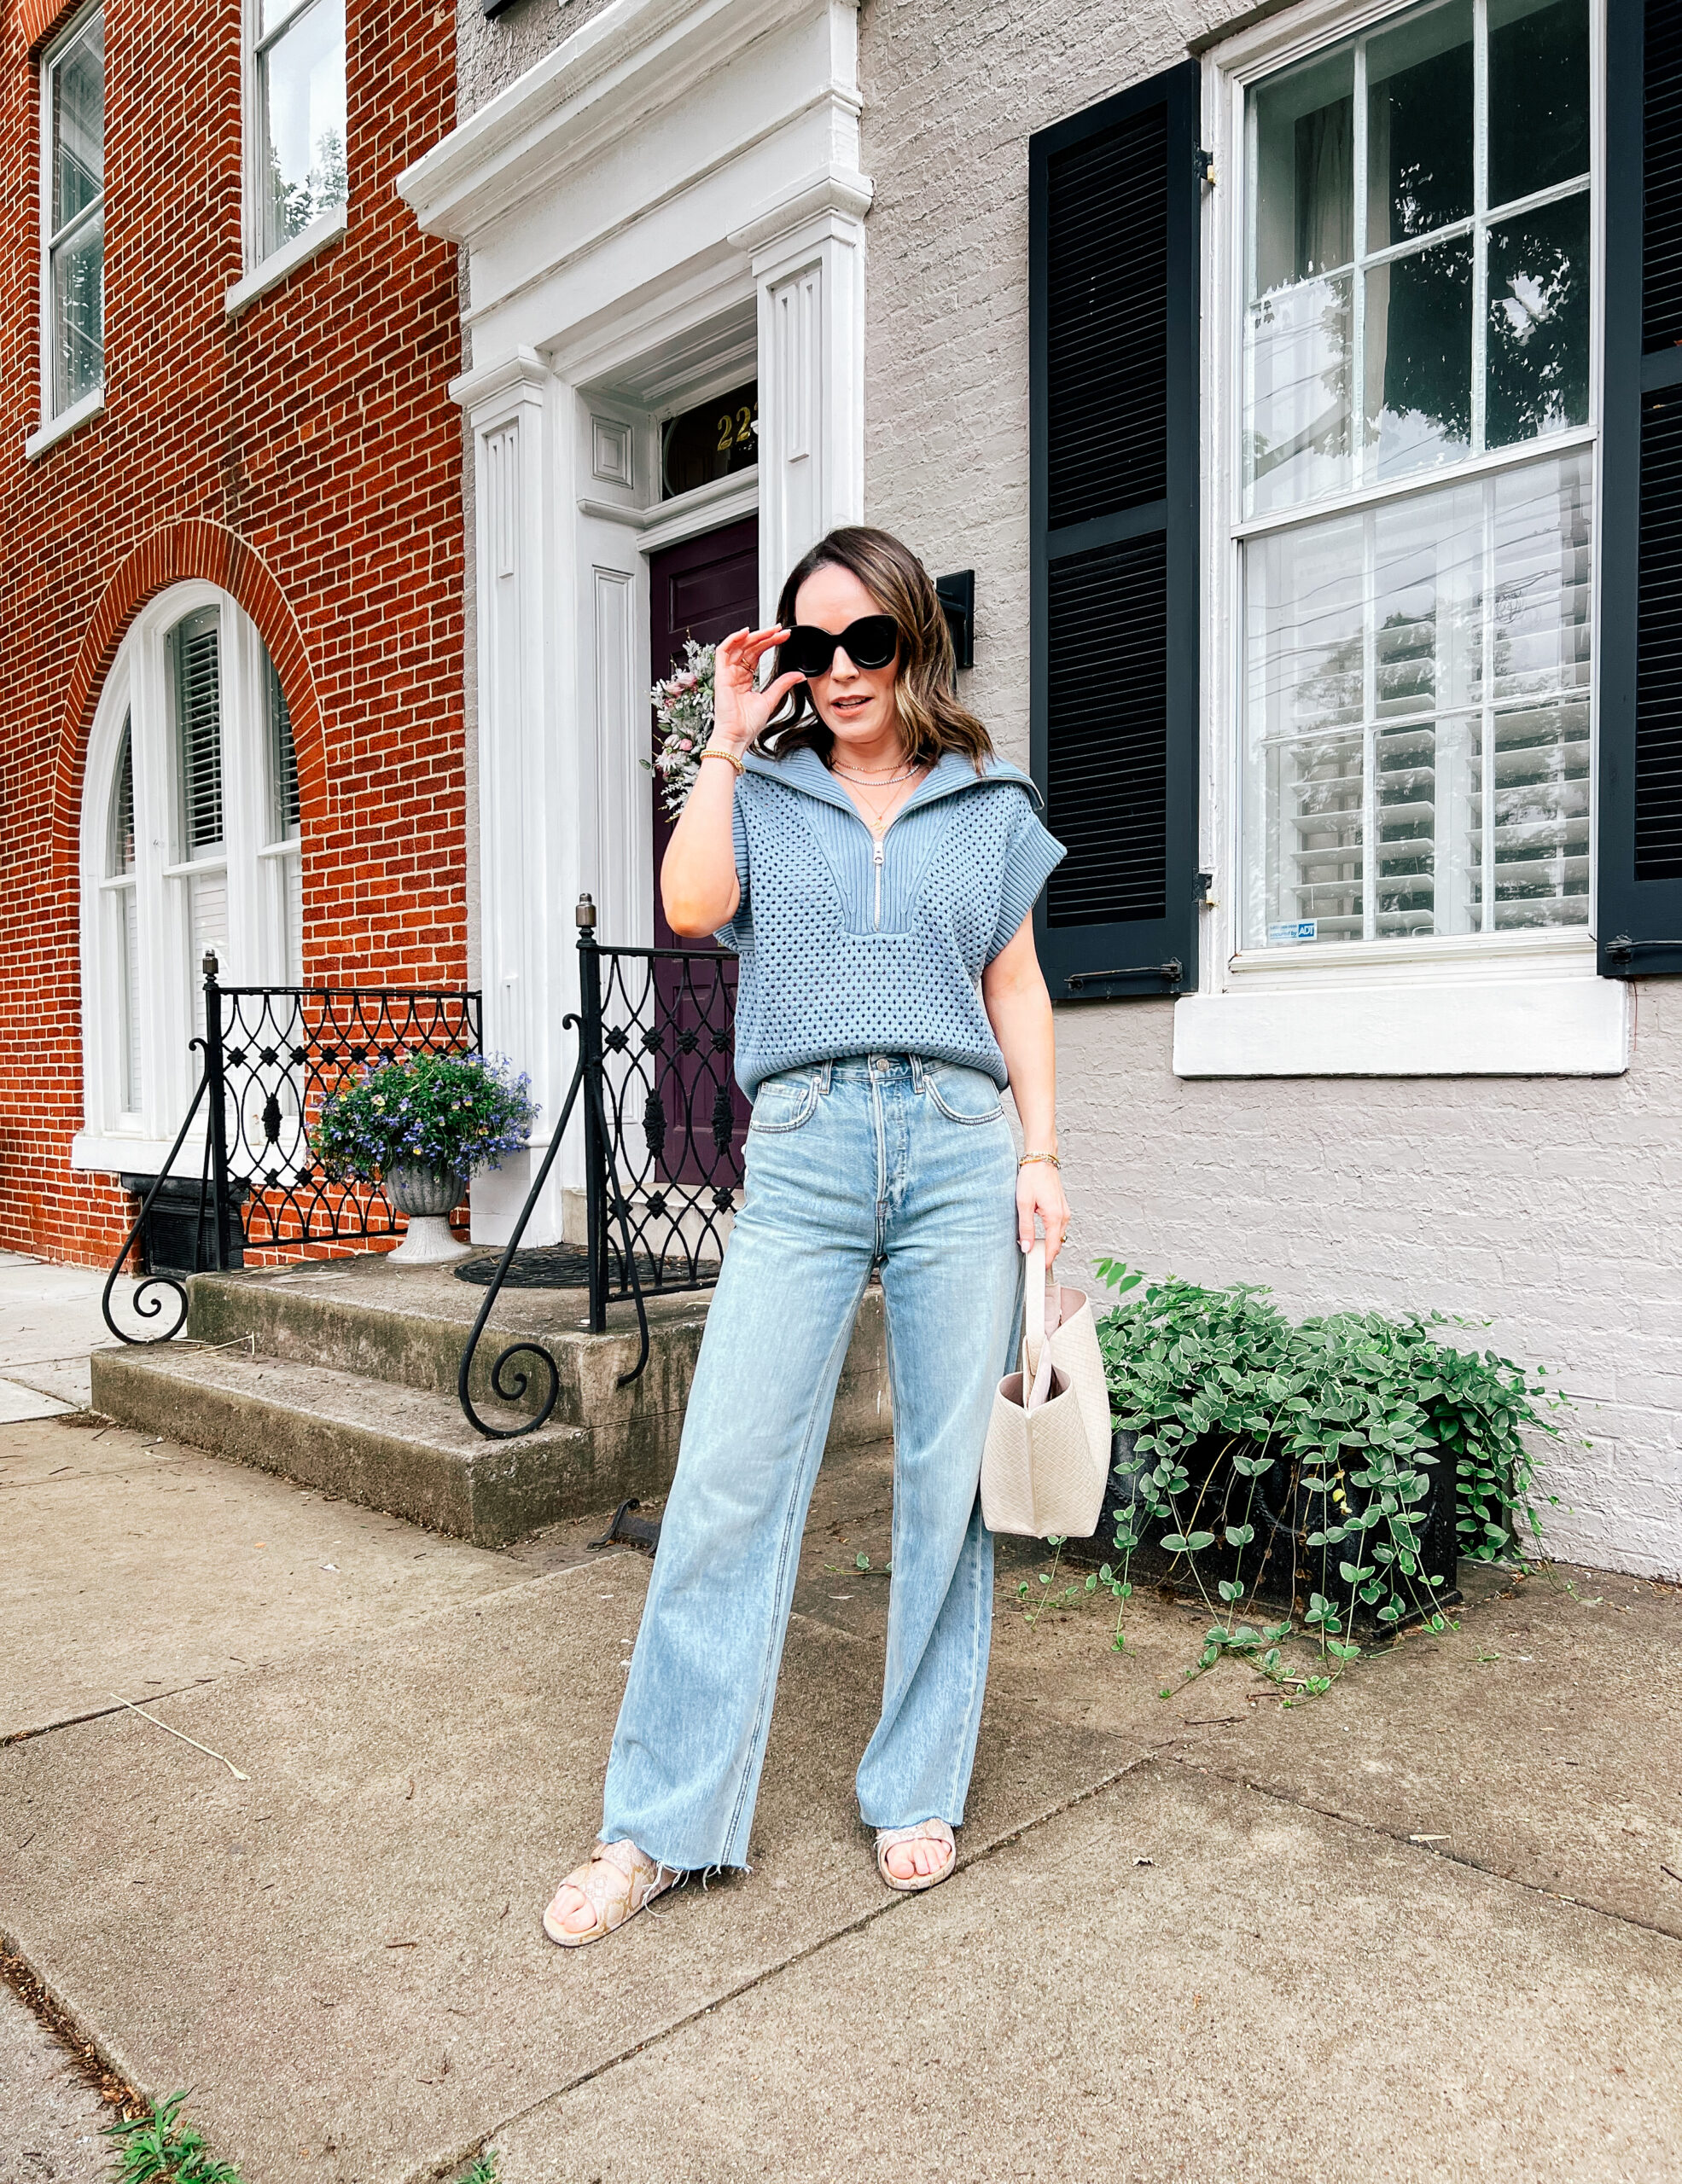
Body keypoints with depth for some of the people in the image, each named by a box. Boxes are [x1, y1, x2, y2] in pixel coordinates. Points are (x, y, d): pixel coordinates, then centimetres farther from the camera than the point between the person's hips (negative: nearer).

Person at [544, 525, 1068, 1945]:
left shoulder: (989, 803, 15)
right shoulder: (766, 792, 13)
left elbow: (1018, 990, 13)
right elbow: (692, 906, -6)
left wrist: (1041, 1158, 4)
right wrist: (729, 739, 2)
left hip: (957, 1146, 1)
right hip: (803, 1150, 0)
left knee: (949, 1477, 5)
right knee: (730, 1477, -3)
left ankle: (918, 1792, 23)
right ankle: (661, 1823, 10)